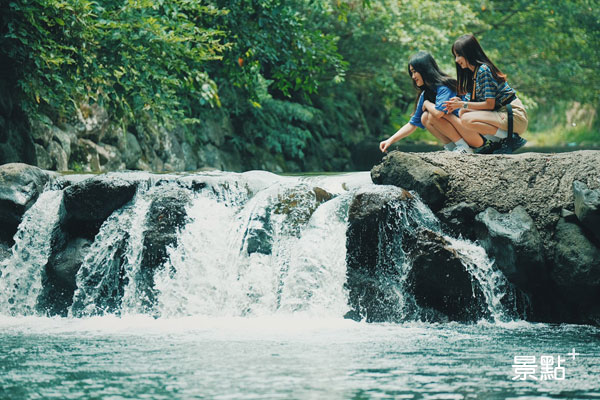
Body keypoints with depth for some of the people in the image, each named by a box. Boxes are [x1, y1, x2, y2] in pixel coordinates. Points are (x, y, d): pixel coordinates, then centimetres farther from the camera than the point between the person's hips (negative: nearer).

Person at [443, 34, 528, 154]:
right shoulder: (472, 73, 14)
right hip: (501, 114, 10)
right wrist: (459, 103, -10)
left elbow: (490, 104, -18)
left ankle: (510, 138, -18)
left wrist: (463, 105, -14)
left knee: (467, 120, -26)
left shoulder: (483, 70, -15)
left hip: (515, 116, -10)